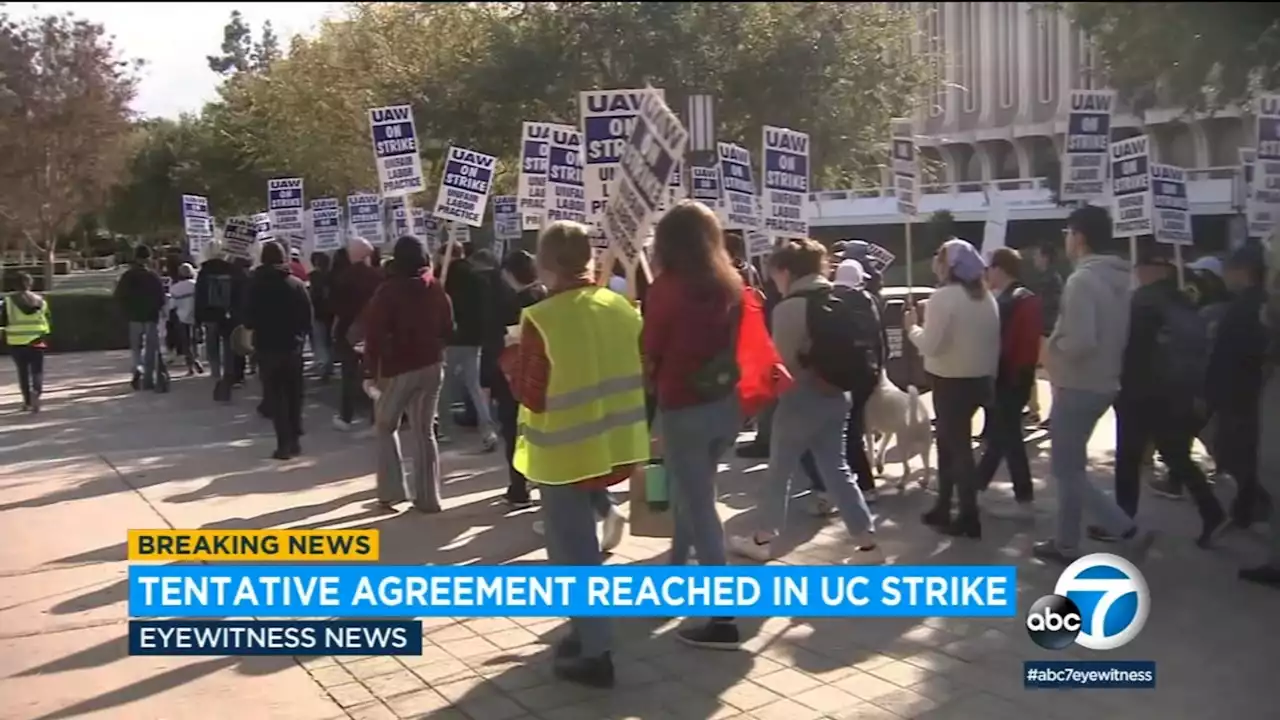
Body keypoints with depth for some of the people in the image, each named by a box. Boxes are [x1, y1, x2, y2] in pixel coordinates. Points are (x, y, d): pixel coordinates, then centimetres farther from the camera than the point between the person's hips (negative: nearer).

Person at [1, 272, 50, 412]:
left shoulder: (9, 300, -5)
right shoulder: (40, 300, 1)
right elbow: (48, 321, 5)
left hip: (16, 341, 0)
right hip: (37, 340, 0)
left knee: (23, 371, 12)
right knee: (37, 371, 3)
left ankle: (27, 402, 17)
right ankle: (36, 391, -26)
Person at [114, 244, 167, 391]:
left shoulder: (128, 276, -1)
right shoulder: (153, 276, -8)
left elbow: (119, 296, 0)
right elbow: (161, 296, -9)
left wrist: (127, 310, 12)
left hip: (134, 316, 2)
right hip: (151, 316, -2)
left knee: (135, 346, 15)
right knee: (151, 348, 6)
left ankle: (138, 368, -12)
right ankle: (148, 379, 4)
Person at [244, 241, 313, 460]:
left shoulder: (256, 284, -7)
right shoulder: (296, 283, -2)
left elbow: (249, 317, -6)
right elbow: (308, 316, -2)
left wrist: (252, 327, 14)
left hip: (267, 346, -2)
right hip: (293, 345, 2)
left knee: (275, 396, 2)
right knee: (294, 394, 13)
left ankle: (284, 443, -5)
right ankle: (294, 440, 15)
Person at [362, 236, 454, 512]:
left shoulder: (388, 291, -11)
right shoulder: (436, 289, 4)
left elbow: (375, 334, -13)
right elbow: (448, 328, 10)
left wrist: (373, 368, -5)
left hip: (398, 368, -4)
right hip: (432, 366, 4)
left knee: (386, 426, 13)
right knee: (424, 430, 10)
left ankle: (391, 491, 6)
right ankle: (428, 497, 9)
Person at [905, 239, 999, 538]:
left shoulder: (943, 297, -16)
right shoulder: (986, 297, 9)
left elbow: (930, 345, -19)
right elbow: (994, 342, 13)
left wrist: (912, 327, -2)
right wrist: (991, 376, 20)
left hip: (951, 381, -8)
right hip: (979, 378, 8)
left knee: (957, 447, -1)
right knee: (950, 443, 18)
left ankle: (969, 518, 3)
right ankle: (943, 508, 25)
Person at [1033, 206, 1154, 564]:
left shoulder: (1082, 280, -21)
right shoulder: (1118, 278, 8)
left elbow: (1080, 342, -28)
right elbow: (1109, 335, 15)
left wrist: (1052, 346, -11)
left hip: (1077, 387, -9)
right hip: (1102, 384, 9)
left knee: (1068, 471, 1)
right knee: (1068, 467, 17)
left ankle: (1130, 532, -3)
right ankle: (1066, 543, 24)